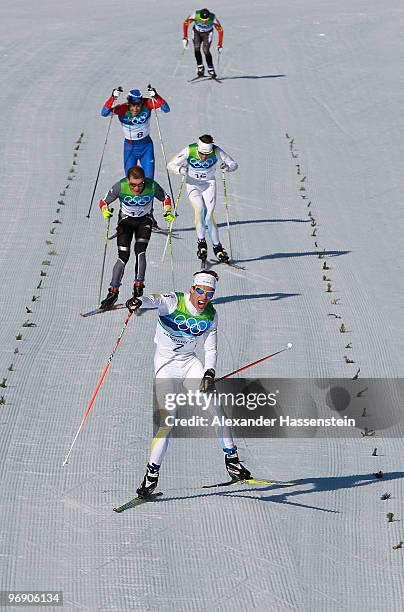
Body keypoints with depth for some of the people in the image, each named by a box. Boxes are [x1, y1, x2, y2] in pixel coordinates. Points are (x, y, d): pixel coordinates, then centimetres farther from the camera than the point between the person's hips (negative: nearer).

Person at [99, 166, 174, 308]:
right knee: (123, 256, -11)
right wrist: (105, 211, -33)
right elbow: (103, 202, -11)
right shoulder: (120, 186, -25)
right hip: (126, 220, 0)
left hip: (144, 220, 1)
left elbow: (165, 198, -1)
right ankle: (113, 292, -1)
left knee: (140, 251, -22)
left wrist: (167, 212, -19)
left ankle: (139, 287, -13)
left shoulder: (152, 186, -22)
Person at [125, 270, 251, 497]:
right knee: (168, 421, -12)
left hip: (190, 362, 4)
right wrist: (139, 301, -62)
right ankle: (152, 474, 1)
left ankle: (232, 459, -1)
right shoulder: (174, 302, -17)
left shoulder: (211, 315, -2)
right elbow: (156, 300, -39)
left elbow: (211, 349, 5)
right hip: (166, 365, -4)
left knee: (215, 408, -13)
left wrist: (209, 372, -14)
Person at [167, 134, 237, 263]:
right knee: (199, 209, -24)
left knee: (209, 215, -11)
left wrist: (228, 167, -35)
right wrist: (180, 170, -38)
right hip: (193, 184, 0)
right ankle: (201, 242, -14)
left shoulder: (216, 151, -20)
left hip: (209, 184, 1)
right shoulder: (189, 151, -22)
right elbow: (170, 165, -17)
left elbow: (233, 164, -12)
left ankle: (217, 246, 2)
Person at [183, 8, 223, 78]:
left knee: (206, 50, -18)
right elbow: (185, 24, -19)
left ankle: (211, 69, -5)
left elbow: (220, 30, -20)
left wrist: (219, 45, -22)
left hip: (207, 34, -1)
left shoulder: (213, 18, -33)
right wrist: (185, 38, -25)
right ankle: (200, 68, -5)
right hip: (197, 32, 1)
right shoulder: (195, 15, -33)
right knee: (197, 48, -18)